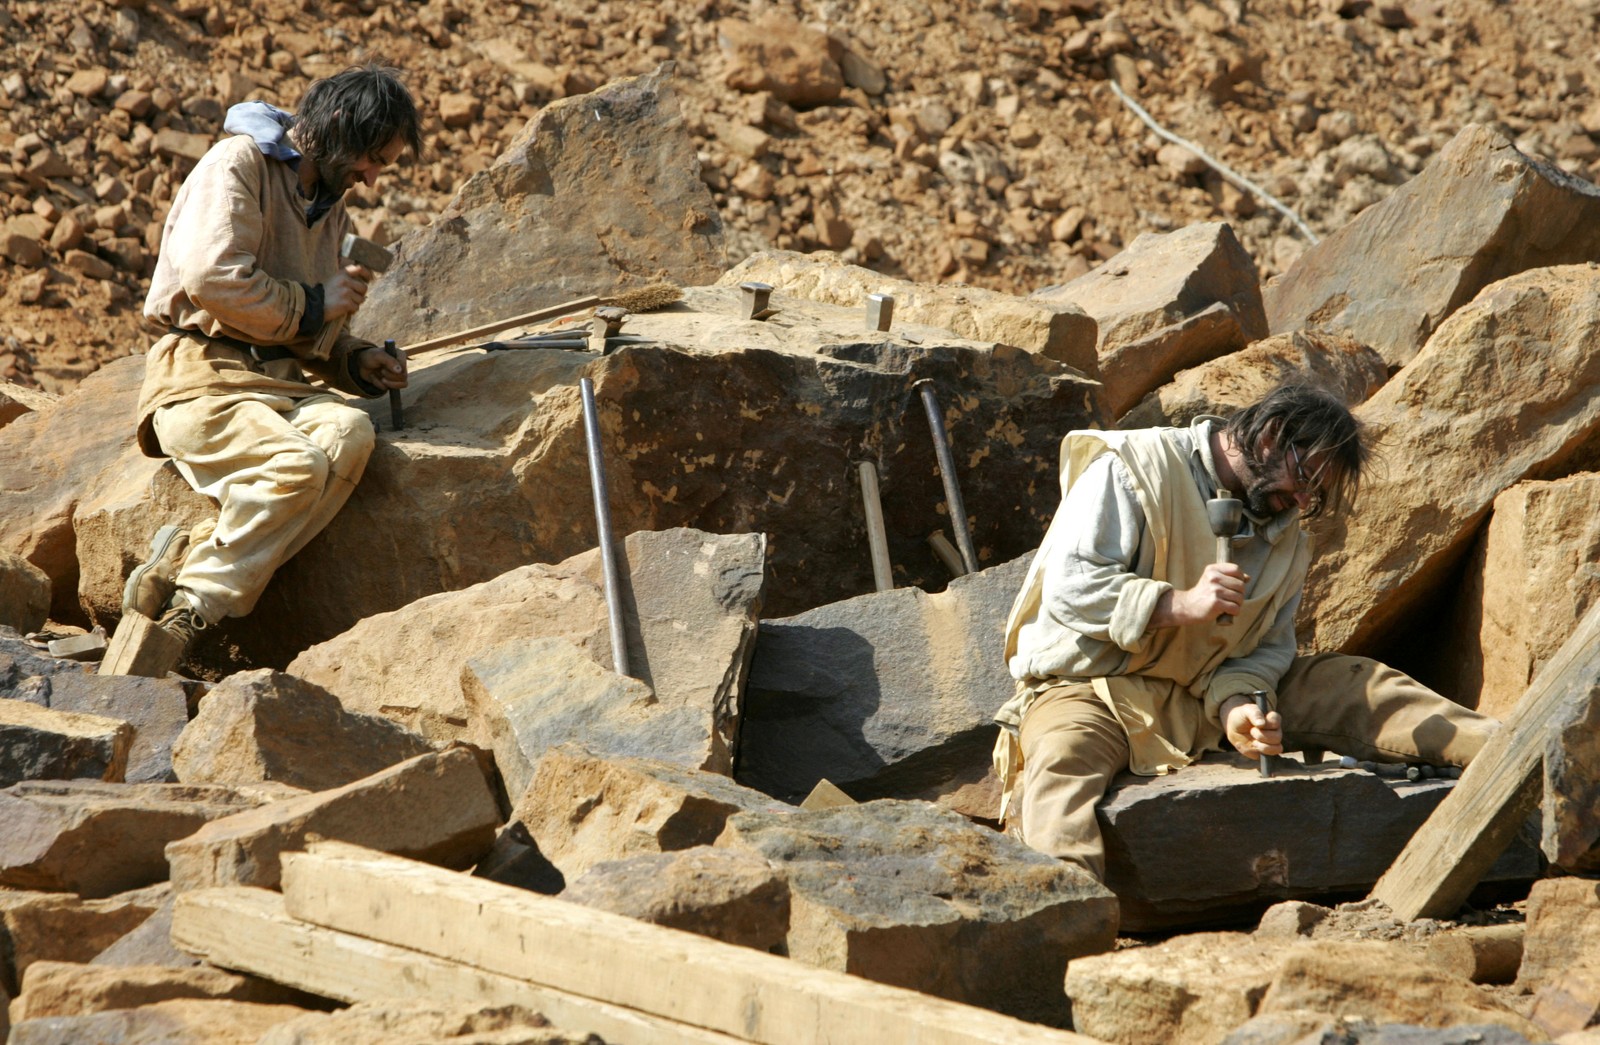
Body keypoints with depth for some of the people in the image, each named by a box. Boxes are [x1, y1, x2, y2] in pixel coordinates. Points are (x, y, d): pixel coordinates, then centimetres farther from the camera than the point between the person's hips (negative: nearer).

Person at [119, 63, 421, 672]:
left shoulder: (329, 207, 25)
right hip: (202, 375, -7)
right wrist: (313, 304, -8)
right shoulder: (239, 164, -3)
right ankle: (185, 609, -28)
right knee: (297, 465, -33)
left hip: (279, 378, 7)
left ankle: (188, 563, -31)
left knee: (348, 436, -27)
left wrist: (356, 361, 10)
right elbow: (211, 277, -18)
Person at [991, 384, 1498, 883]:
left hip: (1203, 699, 6)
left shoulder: (1287, 540, 14)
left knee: (1352, 684, -8)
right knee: (1062, 760, -41)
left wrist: (1237, 705, -18)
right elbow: (1069, 588, -16)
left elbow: (1266, 649, 6)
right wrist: (1183, 604, -26)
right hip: (1089, 690, -6)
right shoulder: (1130, 470, -9)